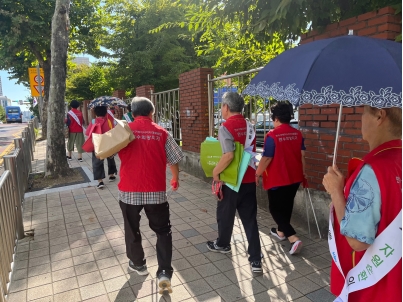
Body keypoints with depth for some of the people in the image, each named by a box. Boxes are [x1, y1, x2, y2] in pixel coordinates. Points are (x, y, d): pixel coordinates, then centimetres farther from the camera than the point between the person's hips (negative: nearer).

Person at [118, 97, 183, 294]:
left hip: (129, 190, 0)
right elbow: (174, 160, 3)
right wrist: (175, 179, 19)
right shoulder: (161, 133, -1)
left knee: (132, 229, 20)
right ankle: (164, 272, 5)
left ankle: (138, 264, 38)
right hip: (156, 191, 0)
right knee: (163, 231, 13)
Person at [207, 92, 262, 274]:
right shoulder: (249, 127, 6)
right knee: (250, 218, 9)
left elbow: (228, 155, -26)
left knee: (225, 215, 17)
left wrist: (215, 171, -14)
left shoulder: (226, 127, -16)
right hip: (249, 179, 6)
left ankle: (222, 245, 39)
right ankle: (255, 259, 10)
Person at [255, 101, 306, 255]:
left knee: (275, 208, 5)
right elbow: (302, 155, 5)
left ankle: (294, 239, -5)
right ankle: (281, 231, 39)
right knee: (286, 205, 21)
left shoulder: (272, 136, -19)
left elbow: (266, 158, -18)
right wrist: (302, 173, 17)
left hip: (277, 179, -7)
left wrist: (257, 174, -5)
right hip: (294, 177, 7)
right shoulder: (297, 134, 0)